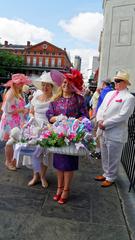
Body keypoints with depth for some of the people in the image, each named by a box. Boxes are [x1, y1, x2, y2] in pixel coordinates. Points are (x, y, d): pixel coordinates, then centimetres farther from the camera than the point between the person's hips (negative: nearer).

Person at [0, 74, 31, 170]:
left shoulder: (18, 93, 9)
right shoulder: (10, 94, -18)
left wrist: (24, 110, 6)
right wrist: (21, 110, -19)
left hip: (17, 121, 8)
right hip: (10, 121, -8)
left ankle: (11, 160, 28)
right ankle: (8, 161, 20)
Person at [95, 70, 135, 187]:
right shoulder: (109, 94, 12)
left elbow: (123, 116, -18)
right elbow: (101, 108, 12)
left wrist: (105, 124, -17)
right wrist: (100, 120, -7)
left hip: (115, 134, -6)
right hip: (103, 131, 7)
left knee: (112, 158, 8)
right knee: (105, 156, 19)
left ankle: (110, 178, 27)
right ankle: (106, 174, 38)